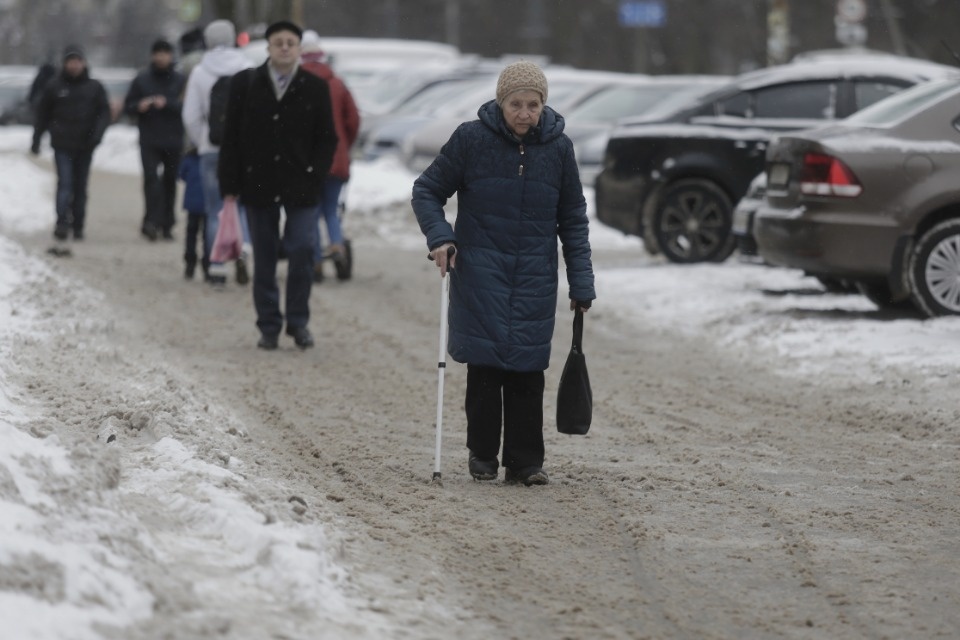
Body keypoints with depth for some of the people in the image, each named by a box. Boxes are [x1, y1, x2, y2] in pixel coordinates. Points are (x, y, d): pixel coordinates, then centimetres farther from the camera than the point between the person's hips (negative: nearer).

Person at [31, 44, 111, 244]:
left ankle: (78, 226, 12)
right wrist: (36, 140, 8)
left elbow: (104, 113, 5)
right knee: (65, 183, -13)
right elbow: (42, 115, 9)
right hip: (62, 145, -2)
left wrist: (97, 134, -12)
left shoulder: (94, 87, 5)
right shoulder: (54, 87, 3)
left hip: (85, 146, 2)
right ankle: (62, 222, -18)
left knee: (80, 186, 6)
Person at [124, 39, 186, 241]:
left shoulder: (180, 80, 3)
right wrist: (139, 106, -10)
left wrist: (167, 103, -20)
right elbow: (128, 106, 11)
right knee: (151, 178, -14)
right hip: (149, 140, 0)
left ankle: (166, 224, 14)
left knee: (170, 181, 6)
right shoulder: (141, 79, 8)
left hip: (173, 141, 0)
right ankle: (152, 221, -20)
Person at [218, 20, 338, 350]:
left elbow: (327, 138, 7)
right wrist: (230, 186, -2)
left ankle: (298, 321, 5)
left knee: (302, 252, -9)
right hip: (258, 185, 1)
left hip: (301, 186, -1)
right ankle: (269, 326, 14)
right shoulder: (245, 84, 2)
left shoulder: (315, 87, 3)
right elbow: (231, 137, 3)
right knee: (264, 259, 6)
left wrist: (314, 173, -6)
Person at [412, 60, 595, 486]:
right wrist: (439, 236, -14)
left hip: (535, 276, 2)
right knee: (485, 361, -2)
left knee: (527, 366, -1)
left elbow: (572, 219, 8)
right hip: (481, 271, -2)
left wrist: (581, 283, 5)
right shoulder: (471, 139, -6)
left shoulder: (558, 147, 1)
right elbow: (427, 191, 3)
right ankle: (482, 453, 14)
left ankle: (525, 461, 6)